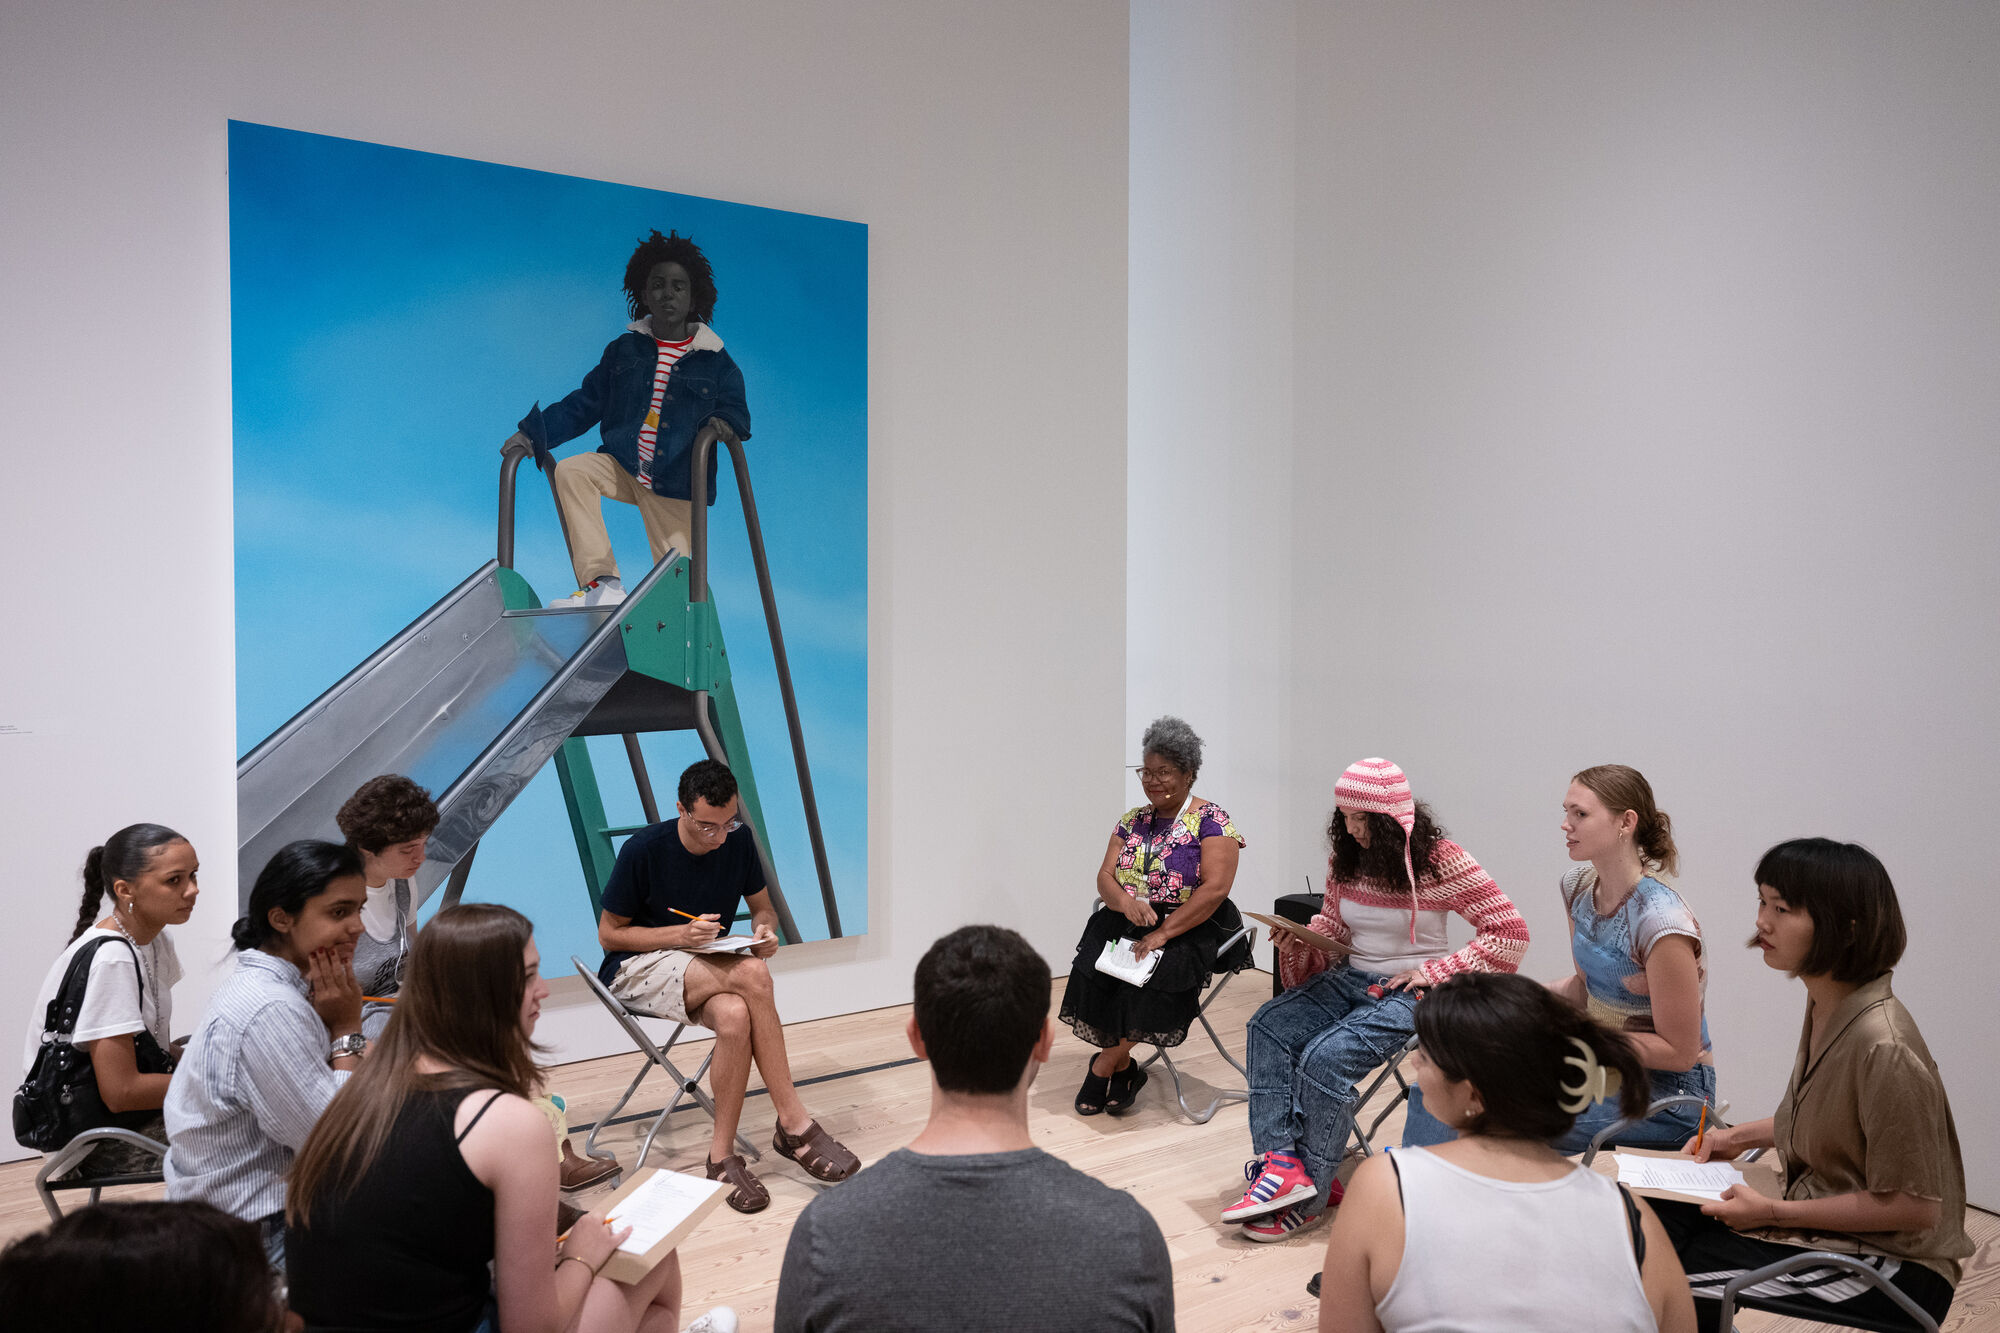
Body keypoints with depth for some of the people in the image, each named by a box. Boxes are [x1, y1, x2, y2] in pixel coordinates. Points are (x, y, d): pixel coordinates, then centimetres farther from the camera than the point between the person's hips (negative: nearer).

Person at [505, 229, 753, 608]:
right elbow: (585, 404, 9)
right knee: (571, 471, -26)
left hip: (675, 485, -2)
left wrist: (723, 422, -23)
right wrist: (533, 432, -2)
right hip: (622, 467, 2)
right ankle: (602, 583, -27)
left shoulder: (716, 362, 2)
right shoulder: (624, 350, 7)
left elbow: (737, 413, 3)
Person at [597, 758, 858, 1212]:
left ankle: (722, 1154, -21)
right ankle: (794, 1123, -26)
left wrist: (765, 929, -15)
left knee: (735, 1016, -35)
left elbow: (762, 905, 10)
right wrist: (682, 935, -23)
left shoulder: (739, 840, -4)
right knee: (752, 975, -33)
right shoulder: (643, 850, -16)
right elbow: (609, 933, -8)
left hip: (708, 965, 4)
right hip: (637, 967, -4)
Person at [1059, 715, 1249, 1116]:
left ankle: (1105, 1065, -8)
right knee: (1093, 966, -24)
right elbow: (1105, 877, 7)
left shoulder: (1211, 820, -4)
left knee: (1154, 973, -32)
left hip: (1192, 929, -4)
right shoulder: (1133, 821, 13)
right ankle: (1123, 1067, -3)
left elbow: (1215, 888, -14)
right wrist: (1126, 901, -18)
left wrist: (1163, 932, -21)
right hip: (1127, 922, 5)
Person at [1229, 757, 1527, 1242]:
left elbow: (1510, 934, -11)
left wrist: (1431, 972, -16)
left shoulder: (1442, 861, -12)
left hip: (1408, 994, -7)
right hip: (1349, 978, 7)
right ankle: (1281, 1162, -24)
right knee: (1268, 1027, -16)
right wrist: (1297, 938, -4)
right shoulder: (1345, 859, 6)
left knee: (1325, 1056, -26)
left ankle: (1307, 1198, -13)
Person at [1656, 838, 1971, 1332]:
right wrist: (1741, 1136, 7)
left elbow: (1913, 1207, -23)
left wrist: (1775, 1212, -19)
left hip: (1893, 1263, -8)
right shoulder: (1825, 1005, -1)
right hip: (1823, 1216, 8)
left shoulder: (1882, 1046, -29)